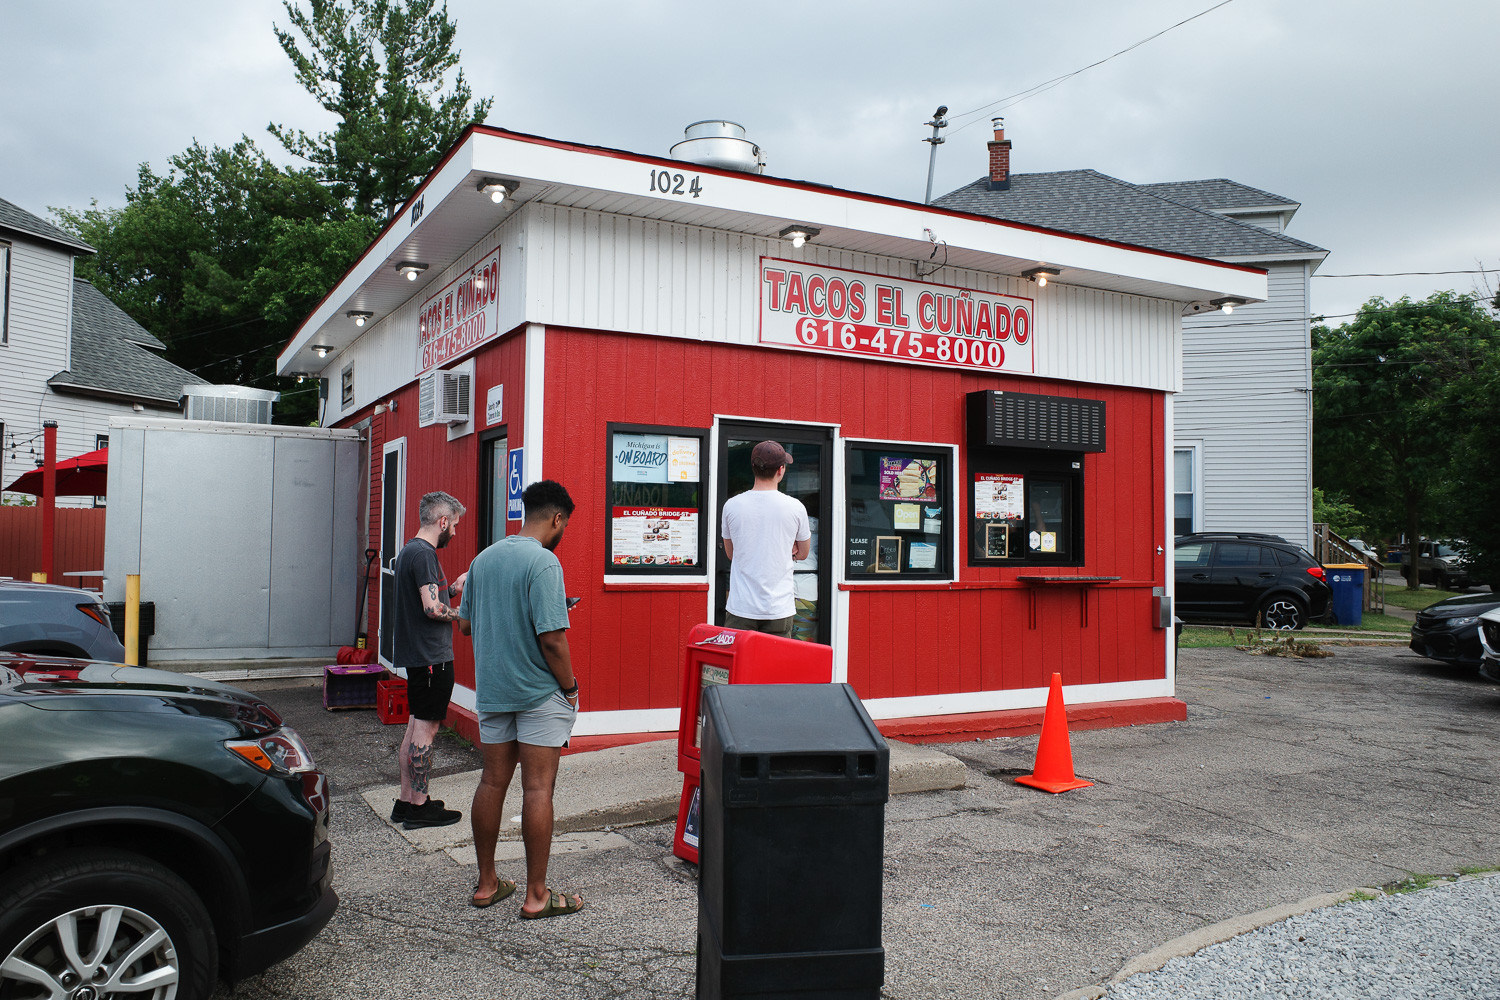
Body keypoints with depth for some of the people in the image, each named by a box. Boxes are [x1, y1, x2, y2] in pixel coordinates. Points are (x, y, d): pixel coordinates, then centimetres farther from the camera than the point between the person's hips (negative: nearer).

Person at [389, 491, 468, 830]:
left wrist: (452, 589, 16)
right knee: (426, 726, -4)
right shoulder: (424, 554, -17)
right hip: (431, 655, -10)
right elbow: (432, 608, -23)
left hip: (416, 655, 10)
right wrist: (462, 614, -7)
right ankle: (419, 807, 3)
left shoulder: (409, 551, 15)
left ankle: (406, 801, 21)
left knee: (417, 724, 15)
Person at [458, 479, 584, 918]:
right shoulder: (543, 562, -17)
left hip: (491, 688, 7)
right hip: (538, 691, -7)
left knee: (492, 782, 14)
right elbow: (552, 638, -21)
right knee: (537, 789, -1)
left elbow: (465, 624, 13)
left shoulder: (483, 558, 7)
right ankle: (537, 895, 6)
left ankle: (486, 883, 24)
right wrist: (570, 687, -9)